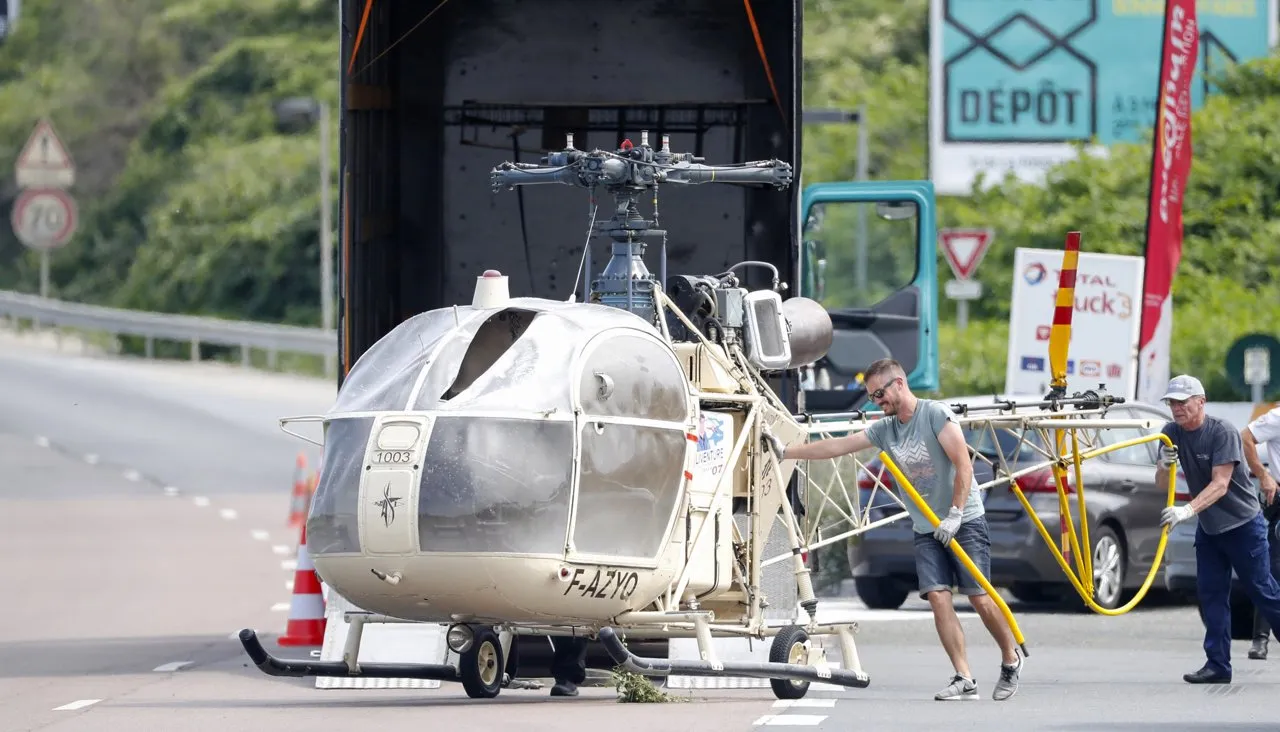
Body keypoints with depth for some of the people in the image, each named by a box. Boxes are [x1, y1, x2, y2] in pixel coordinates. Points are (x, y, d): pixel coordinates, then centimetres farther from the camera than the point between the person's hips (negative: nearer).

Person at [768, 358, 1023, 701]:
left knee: (980, 598, -9)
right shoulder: (885, 429, 9)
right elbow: (837, 446, 9)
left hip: (965, 521, -6)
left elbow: (963, 466, -16)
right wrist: (785, 452, 5)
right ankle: (964, 680, -11)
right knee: (938, 597, -11)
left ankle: (1011, 660, 15)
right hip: (926, 529, 6)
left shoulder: (935, 414, -10)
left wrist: (955, 515, -22)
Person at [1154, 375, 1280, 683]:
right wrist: (1165, 465, -25)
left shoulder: (1223, 433, -21)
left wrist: (1187, 510, -40)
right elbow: (1161, 483, -1)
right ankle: (1218, 664, 5)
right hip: (1208, 528, 6)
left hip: (1243, 524, -6)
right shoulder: (1171, 433, -2)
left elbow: (1220, 485, -28)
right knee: (1211, 594, 2)